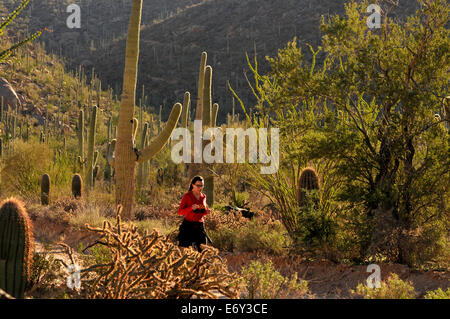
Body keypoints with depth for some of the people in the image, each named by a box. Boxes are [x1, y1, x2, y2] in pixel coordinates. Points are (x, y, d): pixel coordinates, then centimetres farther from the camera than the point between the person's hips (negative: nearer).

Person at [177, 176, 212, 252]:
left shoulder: (203, 197, 9)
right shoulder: (187, 196, -6)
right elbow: (180, 212, -9)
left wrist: (207, 211, -2)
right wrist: (191, 208, -24)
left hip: (199, 226, 5)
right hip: (188, 225, -4)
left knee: (203, 249, -3)